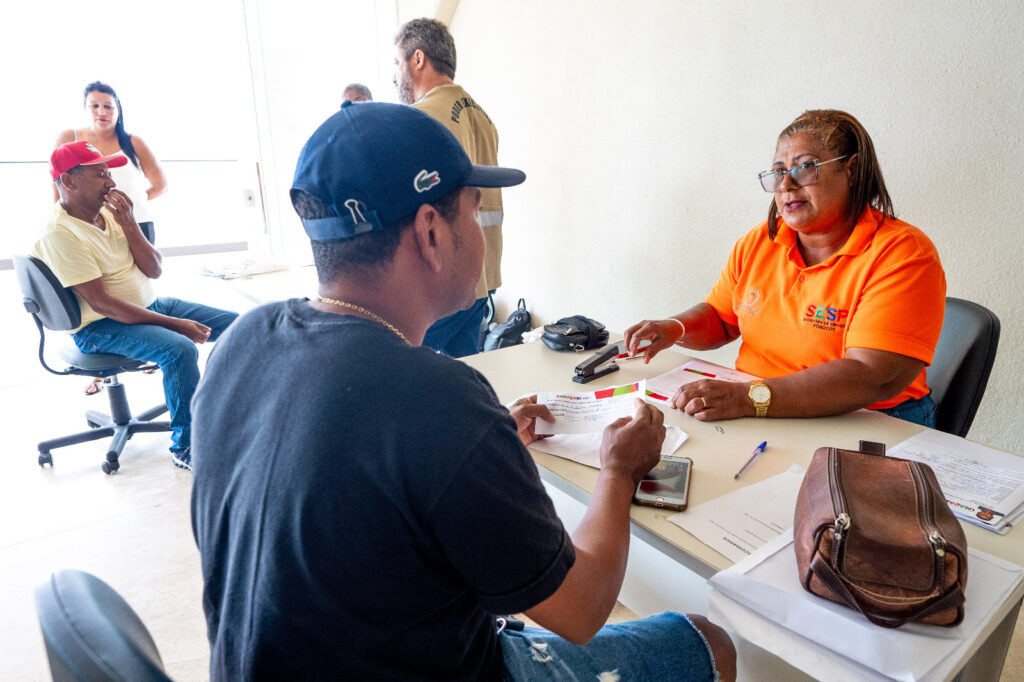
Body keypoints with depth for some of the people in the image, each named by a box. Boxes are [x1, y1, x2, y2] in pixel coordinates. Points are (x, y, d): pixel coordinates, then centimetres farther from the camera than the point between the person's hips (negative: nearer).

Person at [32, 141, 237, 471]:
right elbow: (101, 303, -23)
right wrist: (175, 324, -25)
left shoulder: (110, 212, 3)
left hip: (149, 305, 8)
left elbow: (154, 271, 0)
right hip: (99, 327, -8)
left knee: (235, 324, -1)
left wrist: (128, 223, -14)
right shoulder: (59, 234, -18)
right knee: (180, 350, -35)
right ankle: (186, 447, -19)